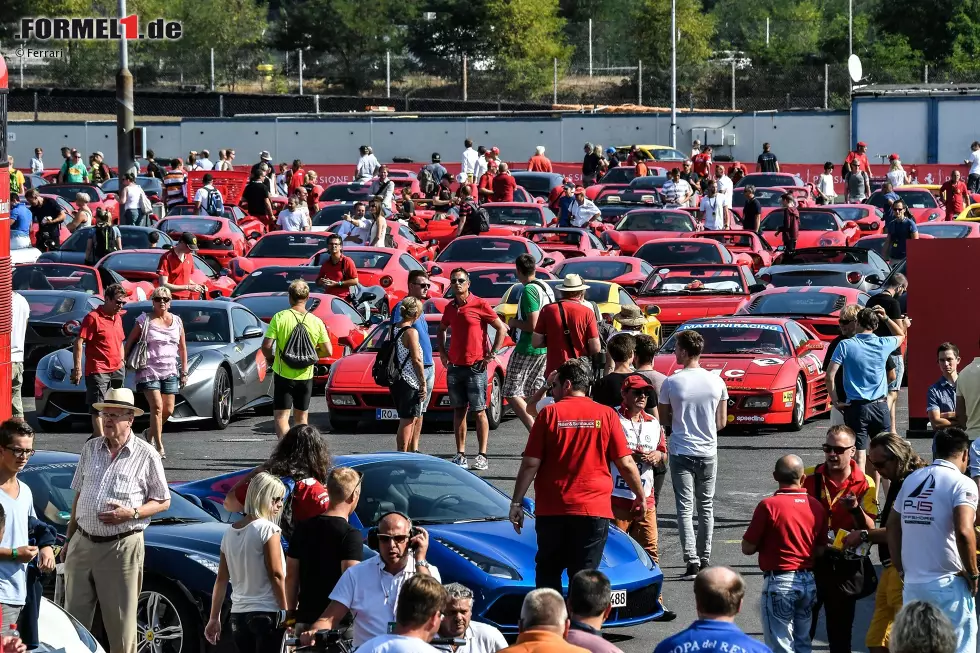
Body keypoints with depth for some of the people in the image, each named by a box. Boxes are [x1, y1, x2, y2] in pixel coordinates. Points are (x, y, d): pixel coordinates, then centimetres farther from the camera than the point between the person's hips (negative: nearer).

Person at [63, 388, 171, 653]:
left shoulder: (146, 455, -3)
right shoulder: (91, 449, 10)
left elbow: (163, 501, 1)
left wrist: (131, 513, -16)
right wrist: (69, 539, 17)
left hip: (121, 547, -5)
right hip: (82, 542, 5)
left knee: (121, 620, -2)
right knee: (74, 616, 7)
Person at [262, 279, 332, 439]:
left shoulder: (279, 317, -11)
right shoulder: (316, 322, -4)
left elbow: (266, 346, -14)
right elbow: (328, 351, -2)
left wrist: (270, 357, 8)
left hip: (283, 374, -3)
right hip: (305, 376, 3)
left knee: (281, 417, -3)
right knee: (301, 417, 17)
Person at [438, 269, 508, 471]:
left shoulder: (479, 305, -7)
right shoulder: (450, 308, 10)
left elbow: (502, 328, -4)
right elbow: (441, 330, 29)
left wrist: (492, 354, -7)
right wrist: (442, 352, 15)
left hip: (476, 367, -6)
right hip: (454, 367, 6)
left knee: (479, 411, -4)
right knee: (458, 411, 6)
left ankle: (482, 456, -3)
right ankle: (460, 455, 9)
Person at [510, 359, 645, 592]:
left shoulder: (549, 414, -2)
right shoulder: (607, 416, 1)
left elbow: (530, 464, -4)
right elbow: (626, 464, 1)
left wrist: (516, 503, 2)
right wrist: (640, 496, 16)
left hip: (551, 511, 0)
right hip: (594, 510, 1)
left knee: (548, 574, 12)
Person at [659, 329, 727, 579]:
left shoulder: (671, 383, -11)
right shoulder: (716, 382, -3)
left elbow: (664, 418, 0)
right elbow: (722, 422, 4)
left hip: (681, 452, -3)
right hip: (708, 451, 3)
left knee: (685, 508, -1)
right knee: (706, 507, 14)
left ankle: (692, 561, -10)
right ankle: (705, 560, 16)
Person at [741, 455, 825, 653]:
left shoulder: (768, 505, -15)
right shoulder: (816, 507, 1)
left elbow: (747, 548, -10)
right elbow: (821, 549, 8)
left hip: (779, 582, -5)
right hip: (808, 581, 5)